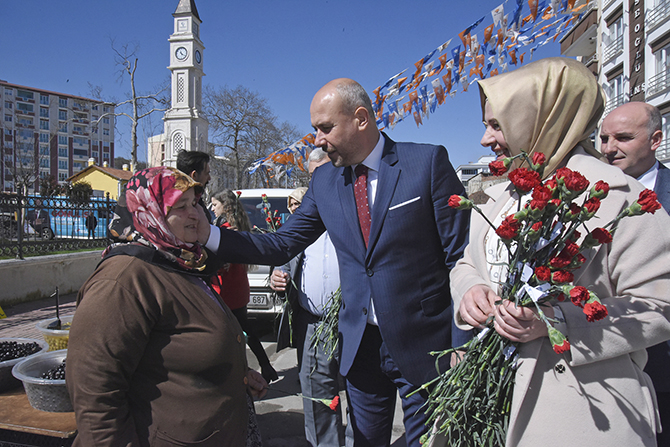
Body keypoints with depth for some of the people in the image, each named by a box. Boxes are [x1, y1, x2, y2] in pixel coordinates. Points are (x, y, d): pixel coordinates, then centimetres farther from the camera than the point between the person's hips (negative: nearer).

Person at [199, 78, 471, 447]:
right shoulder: (323, 181, 4)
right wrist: (207, 235, -7)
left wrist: (462, 345, -12)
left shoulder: (427, 162, -10)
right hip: (360, 345, 4)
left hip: (422, 343, -3)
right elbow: (281, 246, 4)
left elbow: (460, 256, -9)